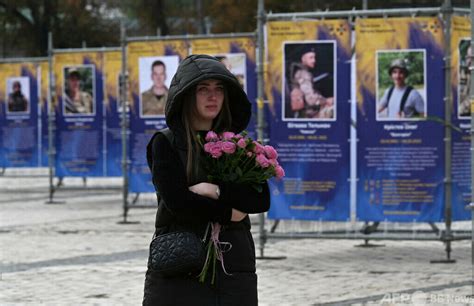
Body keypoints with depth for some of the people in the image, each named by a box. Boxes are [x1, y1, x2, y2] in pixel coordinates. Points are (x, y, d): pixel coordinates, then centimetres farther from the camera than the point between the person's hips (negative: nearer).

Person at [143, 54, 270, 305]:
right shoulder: (165, 143, 2)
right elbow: (176, 201, -12)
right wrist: (228, 213, -5)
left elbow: (262, 200, 0)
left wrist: (217, 190, -12)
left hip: (235, 271, 4)